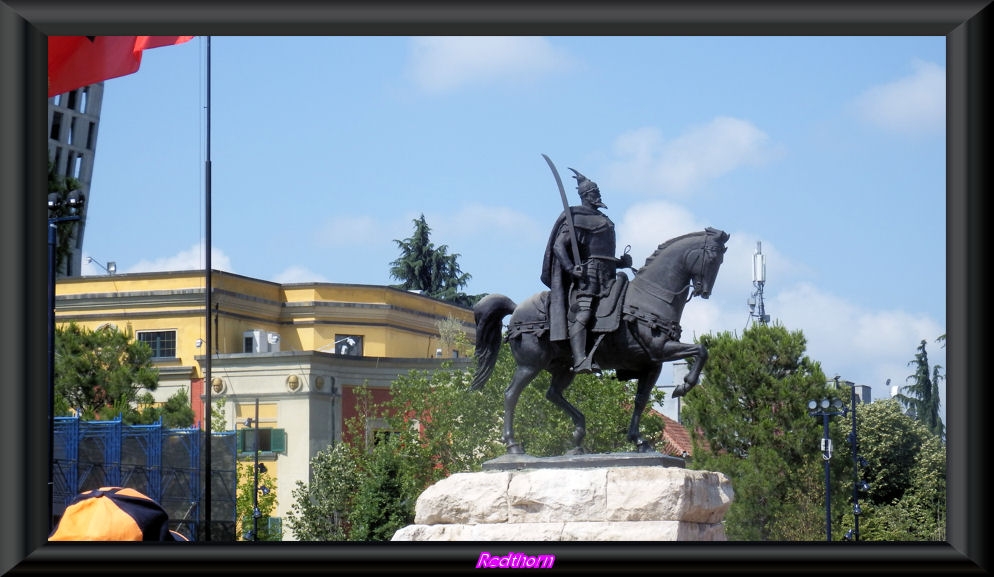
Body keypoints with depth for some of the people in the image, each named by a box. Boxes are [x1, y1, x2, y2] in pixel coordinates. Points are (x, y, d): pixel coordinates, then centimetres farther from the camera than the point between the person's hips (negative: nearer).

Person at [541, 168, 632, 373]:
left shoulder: (605, 222, 26)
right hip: (586, 272, -8)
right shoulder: (575, 218, 4)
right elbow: (558, 245, -5)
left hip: (608, 275, 8)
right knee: (581, 314, -22)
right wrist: (570, 268, -20)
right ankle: (579, 360, -36)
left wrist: (623, 262, 15)